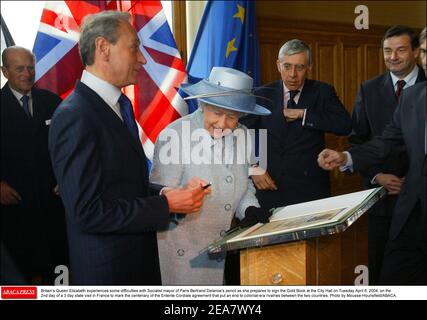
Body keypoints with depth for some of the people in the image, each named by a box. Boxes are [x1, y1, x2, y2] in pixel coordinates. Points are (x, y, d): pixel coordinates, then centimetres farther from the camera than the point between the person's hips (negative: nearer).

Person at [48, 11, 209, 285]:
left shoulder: (120, 105, 8)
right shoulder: (75, 116, -20)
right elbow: (88, 212, -24)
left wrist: (176, 193, -1)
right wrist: (167, 204, -18)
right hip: (107, 269, -8)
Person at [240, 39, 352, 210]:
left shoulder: (322, 92, 3)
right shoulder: (263, 95, 4)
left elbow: (345, 126, -11)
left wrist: (303, 114, -15)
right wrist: (254, 168, -6)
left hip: (311, 188, -1)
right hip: (270, 185, 1)